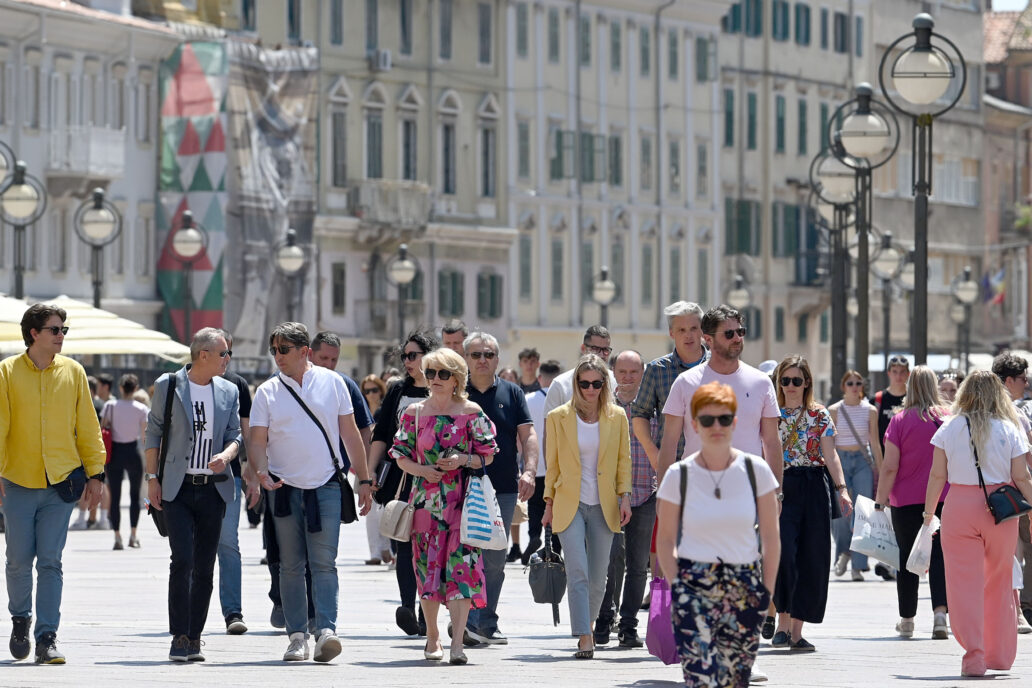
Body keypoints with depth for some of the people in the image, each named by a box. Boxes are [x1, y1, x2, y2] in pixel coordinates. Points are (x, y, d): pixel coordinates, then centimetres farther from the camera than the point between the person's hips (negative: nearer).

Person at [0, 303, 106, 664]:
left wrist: (95, 472, 6)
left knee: (50, 562, -3)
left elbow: (87, 426, 9)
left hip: (61, 482, 1)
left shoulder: (72, 371, 5)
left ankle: (47, 637, -1)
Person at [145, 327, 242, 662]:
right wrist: (152, 477, -2)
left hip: (213, 487, 4)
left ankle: (194, 637, 12)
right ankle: (179, 638, -11)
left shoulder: (229, 392, 10)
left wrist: (226, 455, -13)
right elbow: (154, 432, 4)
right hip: (177, 487, -4)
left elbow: (235, 434, 10)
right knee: (182, 561, -14)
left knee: (205, 567, 5)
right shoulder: (168, 385, 1)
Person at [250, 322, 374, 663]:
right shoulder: (267, 392, 4)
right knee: (291, 566, 4)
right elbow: (258, 440, 0)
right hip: (285, 488, 1)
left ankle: (326, 631, -18)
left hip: (326, 485, -1)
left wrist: (363, 479, 7)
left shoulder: (331, 382, 4)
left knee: (324, 563, -10)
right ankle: (297, 636, 8)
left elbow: (350, 433, 9)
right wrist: (262, 472, -20)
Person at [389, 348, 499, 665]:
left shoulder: (472, 412, 2)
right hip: (426, 500, 2)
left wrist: (463, 460, -13)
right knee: (427, 566, 4)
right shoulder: (414, 412, 6)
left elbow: (487, 455, 6)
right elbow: (401, 455, 10)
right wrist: (422, 470, -9)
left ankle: (457, 643, -16)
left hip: (462, 500, -2)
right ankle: (432, 636, 23)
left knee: (461, 567, -12)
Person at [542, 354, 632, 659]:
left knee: (597, 577, 6)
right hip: (569, 504, -2)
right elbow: (552, 464, 7)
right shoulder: (558, 418, 1)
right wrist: (549, 503, 5)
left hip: (603, 505, 2)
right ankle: (585, 638, -19)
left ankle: (588, 623, 26)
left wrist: (625, 497, 0)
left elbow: (624, 460, 9)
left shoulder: (617, 417, 4)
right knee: (577, 572, -15)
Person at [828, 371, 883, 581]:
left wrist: (880, 470, 6)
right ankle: (844, 551, 19)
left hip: (863, 461, 1)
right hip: (840, 460, -1)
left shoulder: (870, 411, 5)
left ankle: (858, 566, -1)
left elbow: (875, 443, 8)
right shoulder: (834, 411, 2)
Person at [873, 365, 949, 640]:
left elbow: (890, 467, -8)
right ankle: (939, 611, -17)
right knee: (939, 555, 1)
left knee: (907, 558, 9)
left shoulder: (900, 421, -6)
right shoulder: (950, 417, 0)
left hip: (907, 500, -1)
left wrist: (880, 500, -1)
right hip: (944, 498, 1)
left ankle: (907, 620, 17)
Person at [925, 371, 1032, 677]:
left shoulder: (949, 428, 0)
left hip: (960, 504, -1)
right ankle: (1000, 655, 24)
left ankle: (974, 655, -10)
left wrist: (928, 513, 10)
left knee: (965, 583, 0)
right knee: (998, 583, 15)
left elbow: (937, 476, 1)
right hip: (1000, 509, 1)